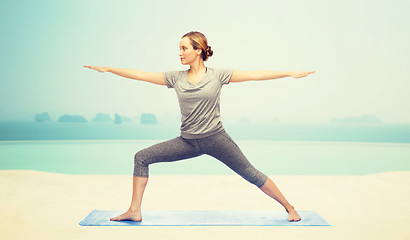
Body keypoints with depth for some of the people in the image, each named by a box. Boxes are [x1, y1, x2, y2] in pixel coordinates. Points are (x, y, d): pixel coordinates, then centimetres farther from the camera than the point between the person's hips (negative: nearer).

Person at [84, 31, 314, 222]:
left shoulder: (218, 75, -5)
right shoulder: (176, 78, 3)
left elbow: (255, 75, -6)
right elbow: (141, 75, 5)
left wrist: (290, 73, -8)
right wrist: (108, 69, 5)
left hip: (216, 138, -3)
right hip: (188, 142, 4)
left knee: (251, 174, -2)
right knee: (141, 158, -2)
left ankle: (289, 208, 17)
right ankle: (135, 211, 5)